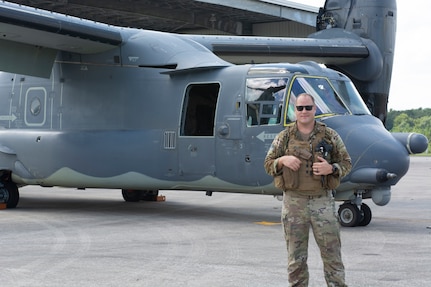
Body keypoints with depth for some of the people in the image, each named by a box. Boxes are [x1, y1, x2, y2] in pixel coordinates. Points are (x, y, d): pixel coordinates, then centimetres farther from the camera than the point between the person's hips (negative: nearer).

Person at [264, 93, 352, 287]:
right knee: (296, 256, 6)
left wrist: (331, 168, -13)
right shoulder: (284, 137, 6)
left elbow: (346, 163, 7)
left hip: (323, 201, 0)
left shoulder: (330, 136, 4)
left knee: (331, 252, 1)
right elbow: (268, 164, 9)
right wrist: (283, 160, -12)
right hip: (294, 201, 1)